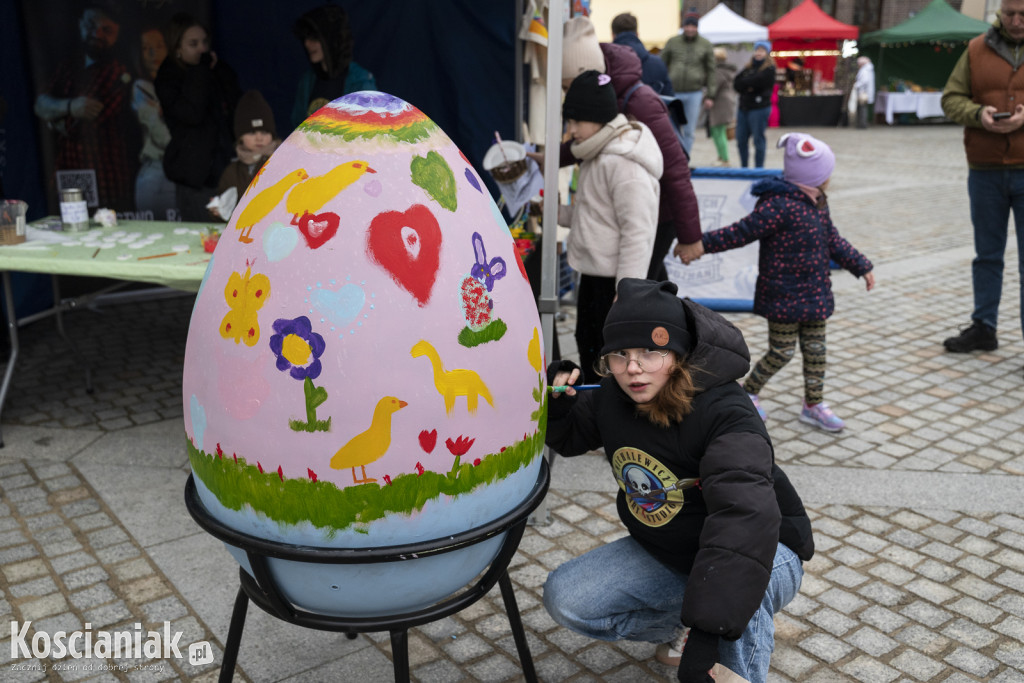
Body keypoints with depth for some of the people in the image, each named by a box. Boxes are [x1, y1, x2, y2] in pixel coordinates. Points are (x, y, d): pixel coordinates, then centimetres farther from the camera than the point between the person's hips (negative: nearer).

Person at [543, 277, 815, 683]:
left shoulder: (724, 414, -31)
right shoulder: (611, 399, -10)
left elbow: (745, 516, -45)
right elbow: (568, 437, 11)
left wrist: (710, 629, -55)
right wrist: (555, 402, -14)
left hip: (763, 550, -6)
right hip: (664, 551, 6)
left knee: (735, 579, -42)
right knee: (564, 599, -8)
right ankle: (676, 627, 12)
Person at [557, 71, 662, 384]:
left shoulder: (624, 164, -20)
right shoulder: (597, 155, 12)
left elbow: (637, 232, -23)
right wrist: (560, 212, 6)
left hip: (612, 282, -11)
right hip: (593, 275, 11)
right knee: (587, 347, 22)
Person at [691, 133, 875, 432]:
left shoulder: (817, 203, 8)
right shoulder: (779, 206, -23)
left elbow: (832, 241, 20)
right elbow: (740, 233, -22)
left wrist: (861, 266, 24)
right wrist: (699, 244, -24)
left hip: (814, 293, 8)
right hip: (784, 297, -8)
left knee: (815, 349, 14)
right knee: (782, 352, 2)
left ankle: (813, 404, 28)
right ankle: (747, 393, 24)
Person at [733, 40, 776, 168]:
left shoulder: (769, 69, -3)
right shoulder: (748, 67, 16)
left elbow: (757, 82, -16)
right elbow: (736, 84, 5)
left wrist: (743, 83, -1)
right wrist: (748, 87, -12)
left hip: (759, 108, -7)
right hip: (743, 108, 7)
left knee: (758, 140, -2)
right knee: (741, 140, 9)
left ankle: (759, 168, 5)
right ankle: (743, 167, 21)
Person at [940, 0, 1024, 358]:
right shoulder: (978, 49, 6)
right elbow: (951, 97, 5)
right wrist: (977, 113, -15)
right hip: (985, 171, 2)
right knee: (987, 255, 14)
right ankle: (983, 328, 27)